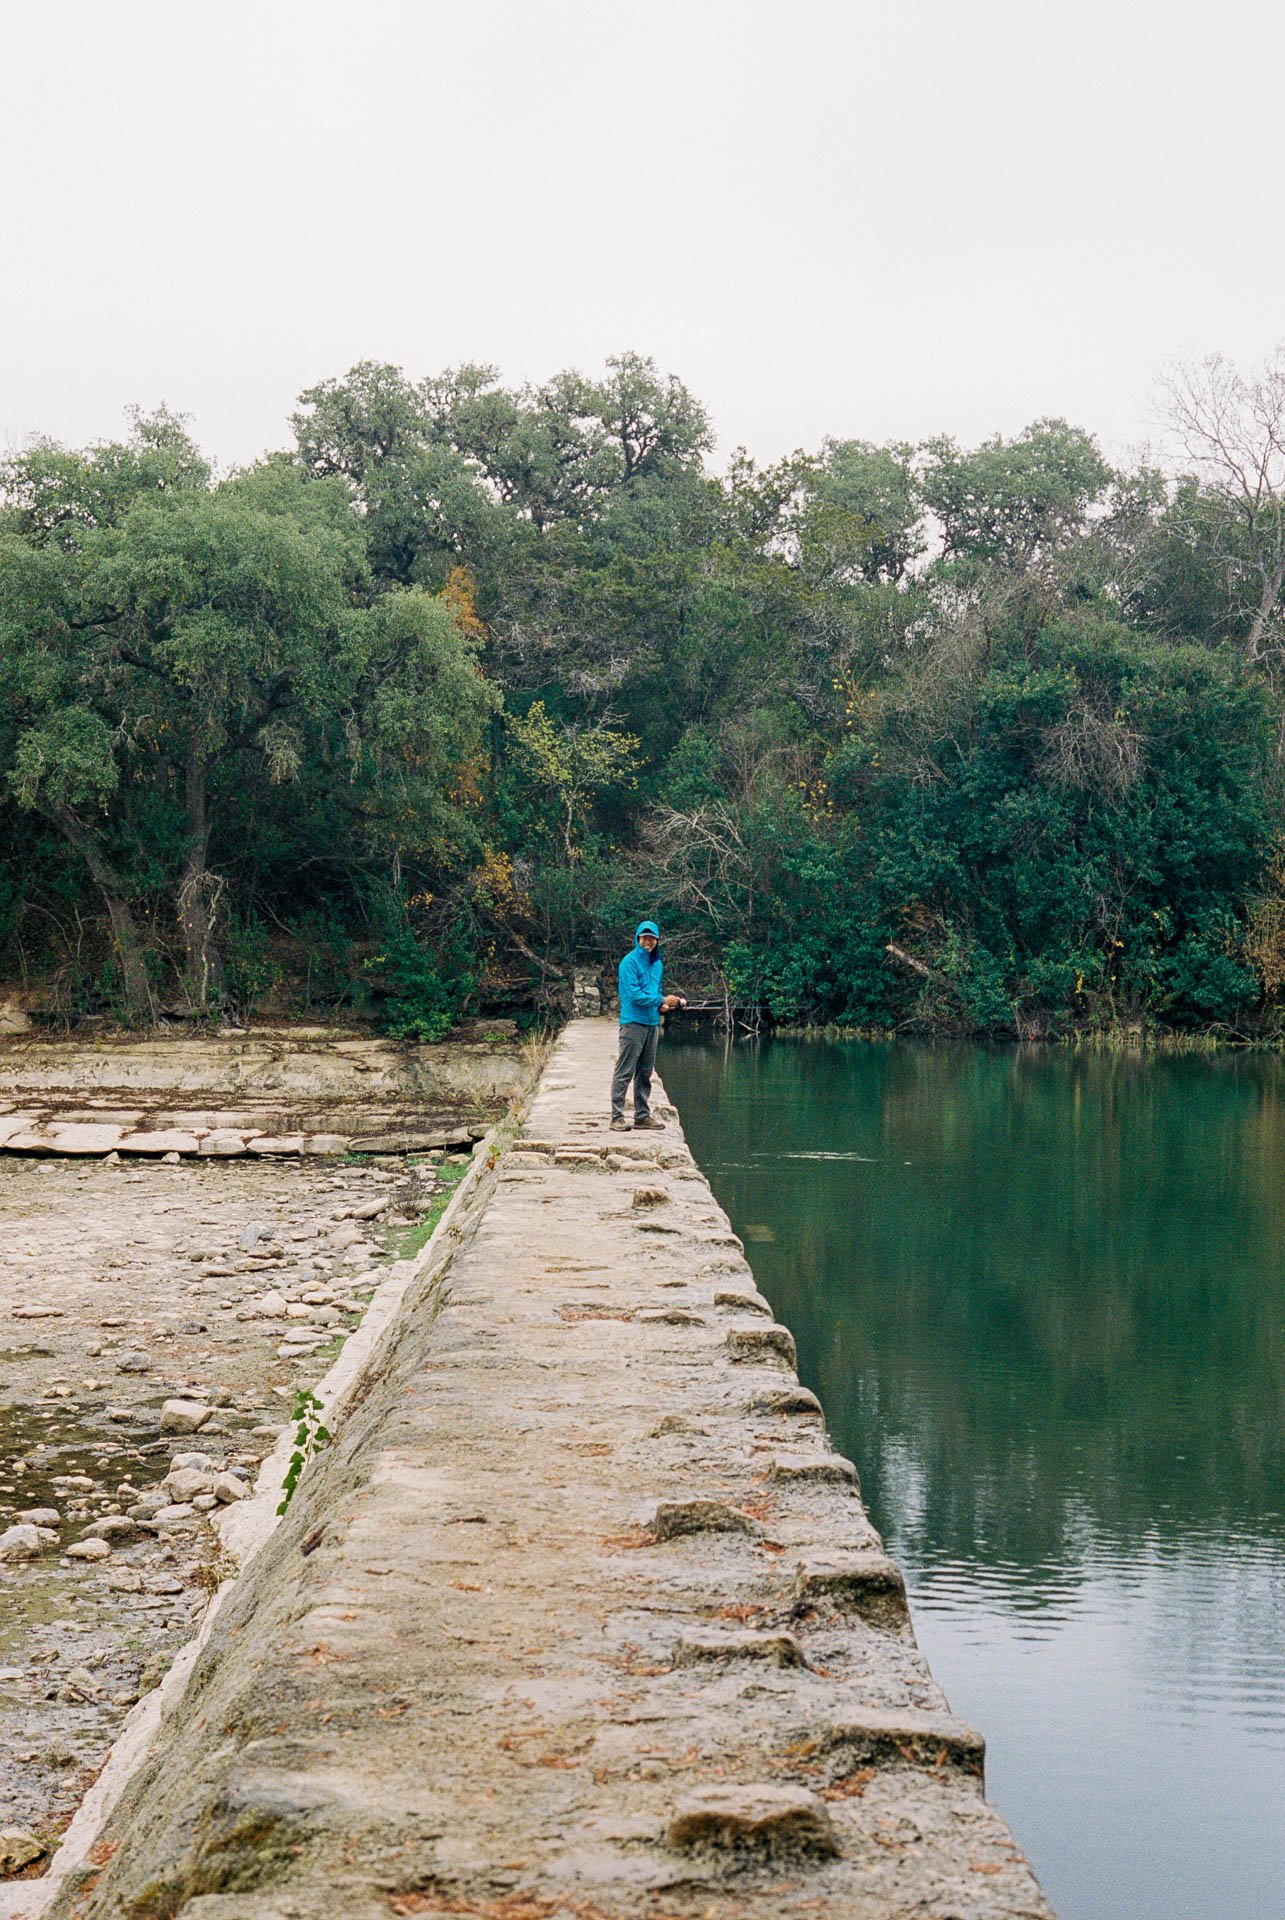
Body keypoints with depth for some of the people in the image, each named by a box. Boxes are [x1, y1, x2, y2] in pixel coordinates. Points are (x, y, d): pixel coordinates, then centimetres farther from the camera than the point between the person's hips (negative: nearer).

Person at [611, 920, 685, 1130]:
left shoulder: (657, 964, 15)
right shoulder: (630, 962, -9)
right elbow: (633, 994, -16)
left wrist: (663, 1004, 5)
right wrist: (661, 1000, -19)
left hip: (652, 1024, 8)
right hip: (633, 1023, -8)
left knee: (645, 1073, 13)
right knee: (624, 1073, -7)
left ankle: (643, 1114, 20)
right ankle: (616, 1117, -6)